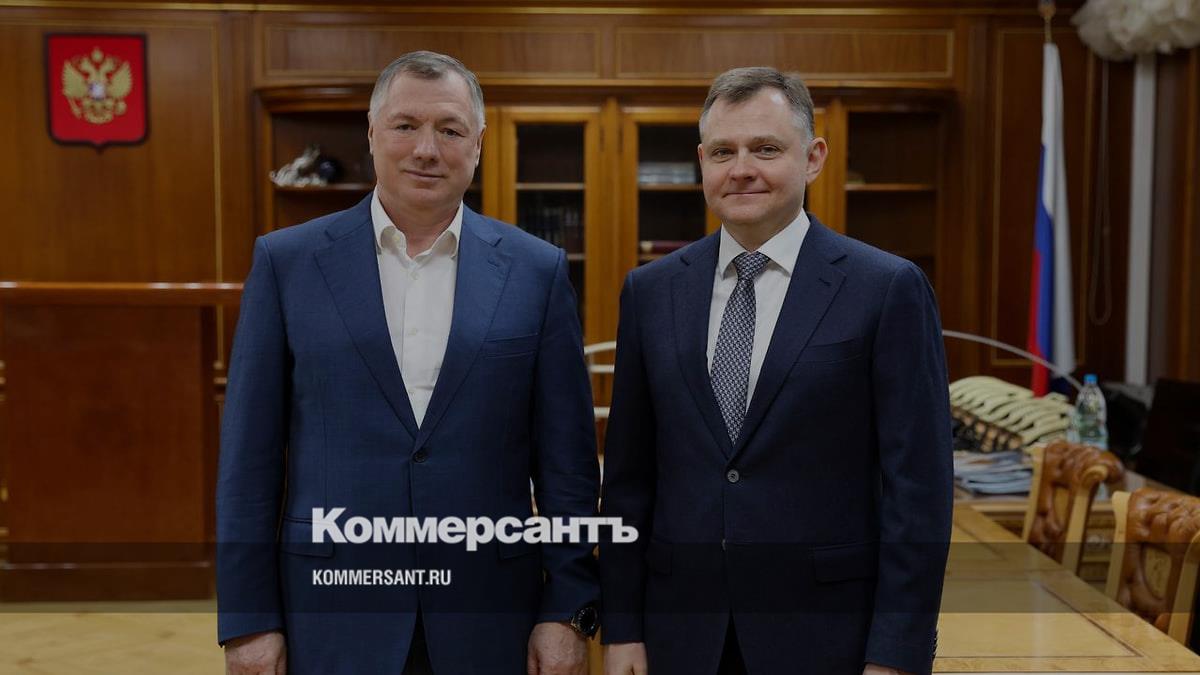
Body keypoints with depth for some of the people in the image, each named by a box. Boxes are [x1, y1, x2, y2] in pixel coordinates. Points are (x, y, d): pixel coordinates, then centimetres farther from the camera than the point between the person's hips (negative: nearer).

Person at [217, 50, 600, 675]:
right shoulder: (287, 262, -1)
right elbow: (250, 454, 0)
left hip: (488, 619, 1)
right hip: (333, 619, 0)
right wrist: (248, 619, -2)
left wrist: (568, 611, -2)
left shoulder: (537, 270, 0)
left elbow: (567, 459, 1)